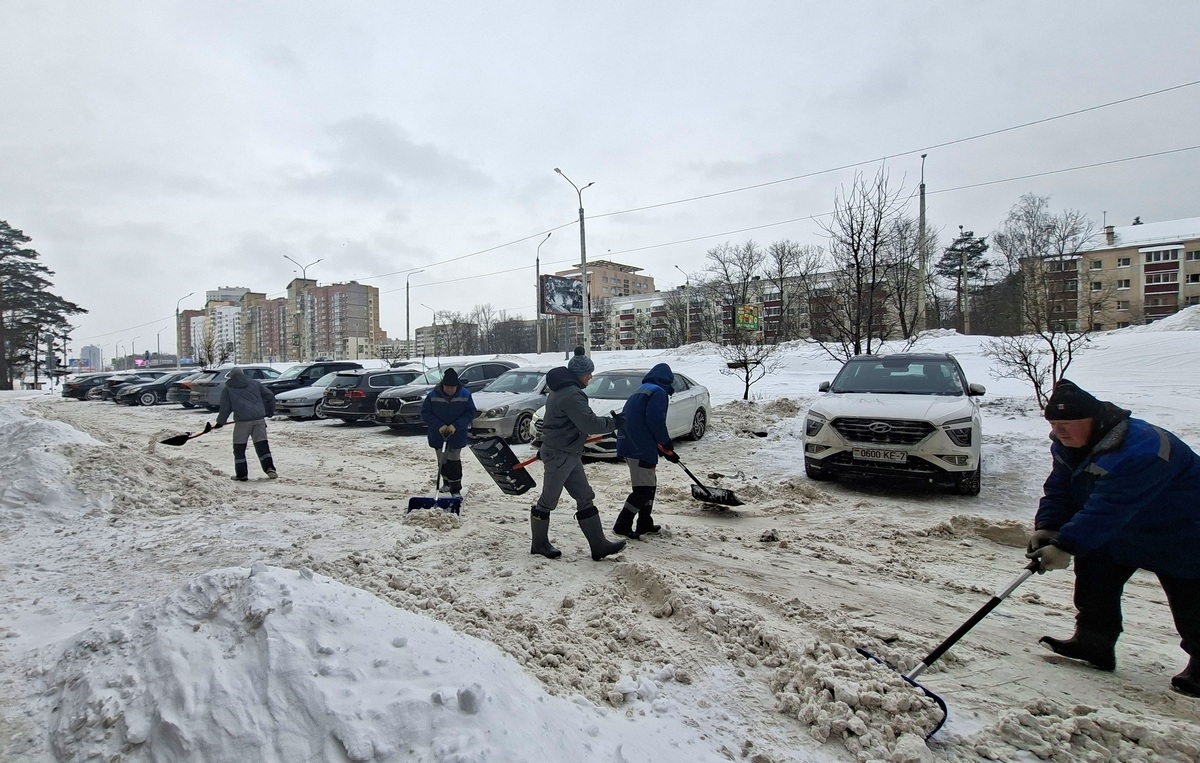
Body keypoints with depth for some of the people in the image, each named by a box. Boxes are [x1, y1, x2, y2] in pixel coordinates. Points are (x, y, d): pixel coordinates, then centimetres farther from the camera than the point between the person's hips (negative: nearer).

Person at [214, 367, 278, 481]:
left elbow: (225, 408, 7)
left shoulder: (227, 389, 9)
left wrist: (220, 422, 22)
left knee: (239, 447, 10)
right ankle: (269, 468, -4)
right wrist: (269, 411, 26)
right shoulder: (255, 383, 14)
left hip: (242, 421, -2)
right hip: (259, 418, 2)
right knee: (262, 445, 7)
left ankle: (241, 474, 12)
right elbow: (270, 397, 12)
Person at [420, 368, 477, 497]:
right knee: (442, 460, 13)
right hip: (438, 435, 2)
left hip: (457, 435, -2)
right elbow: (425, 413, -7)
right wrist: (439, 425, -19)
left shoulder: (465, 395, -11)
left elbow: (470, 413, -8)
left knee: (454, 461, -3)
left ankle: (456, 489, 3)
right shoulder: (433, 395, -11)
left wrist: (456, 426, -19)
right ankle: (447, 483, 34)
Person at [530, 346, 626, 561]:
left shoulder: (561, 390, 13)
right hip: (559, 456, -11)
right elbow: (589, 423, -26)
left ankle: (599, 545, 14)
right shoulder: (571, 395, -21)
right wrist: (613, 423, -13)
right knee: (548, 501, 5)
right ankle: (539, 544, 22)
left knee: (585, 498, 10)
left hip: (568, 454, 11)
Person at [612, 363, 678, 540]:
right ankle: (622, 525, 1)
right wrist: (666, 443, -4)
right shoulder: (658, 392, -6)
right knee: (643, 489, -2)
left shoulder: (639, 391, 23)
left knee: (650, 484, 20)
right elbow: (655, 421, -19)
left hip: (629, 445, 10)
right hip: (641, 448, -9)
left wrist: (665, 451, 26)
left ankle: (645, 523, 26)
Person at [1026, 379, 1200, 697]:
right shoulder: (1068, 445, -8)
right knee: (1095, 572, 3)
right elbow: (1058, 490, -7)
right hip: (1120, 531, 8)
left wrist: (1065, 546, -42)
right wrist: (1046, 528, -22)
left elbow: (1107, 510, -42)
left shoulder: (1137, 450, -38)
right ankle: (1093, 643, 11)